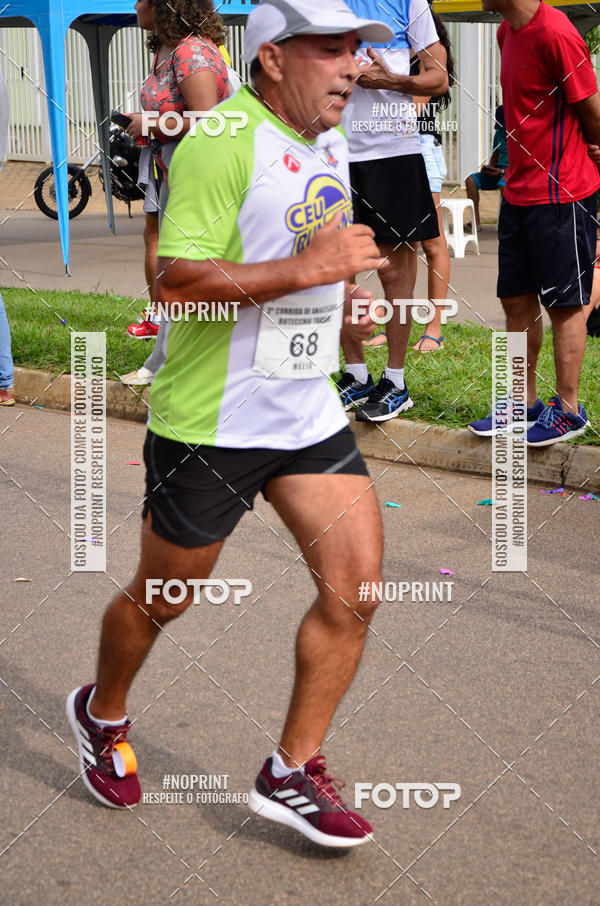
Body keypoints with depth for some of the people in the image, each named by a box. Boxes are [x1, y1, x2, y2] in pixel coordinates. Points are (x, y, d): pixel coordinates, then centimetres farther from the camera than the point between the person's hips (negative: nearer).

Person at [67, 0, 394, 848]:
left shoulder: (331, 143, 11)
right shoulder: (221, 142, -18)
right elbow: (176, 282, -26)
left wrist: (346, 299, 11)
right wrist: (308, 269, -27)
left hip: (312, 418, 7)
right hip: (211, 422, -7)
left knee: (355, 589, -3)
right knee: (162, 597, 10)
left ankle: (292, 774, 12)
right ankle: (102, 713, 40)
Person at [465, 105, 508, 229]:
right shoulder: (499, 133, 13)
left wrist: (502, 171, -19)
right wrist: (490, 167, 4)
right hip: (498, 172, 7)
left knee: (502, 184, -40)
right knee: (471, 180, -14)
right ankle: (476, 222, -18)